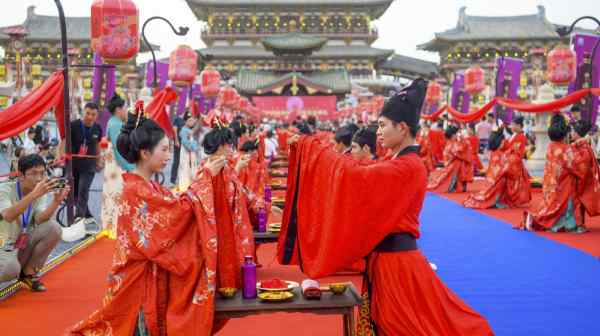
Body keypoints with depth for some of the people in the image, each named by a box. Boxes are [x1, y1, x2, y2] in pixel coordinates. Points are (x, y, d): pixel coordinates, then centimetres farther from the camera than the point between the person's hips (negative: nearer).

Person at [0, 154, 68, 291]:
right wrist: (34, 194, -47)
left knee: (53, 228, -20)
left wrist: (56, 201, -35)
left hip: (24, 246, 5)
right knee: (11, 269, -37)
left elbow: (40, 220, -19)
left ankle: (29, 272, -3)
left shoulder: (42, 193, -3)